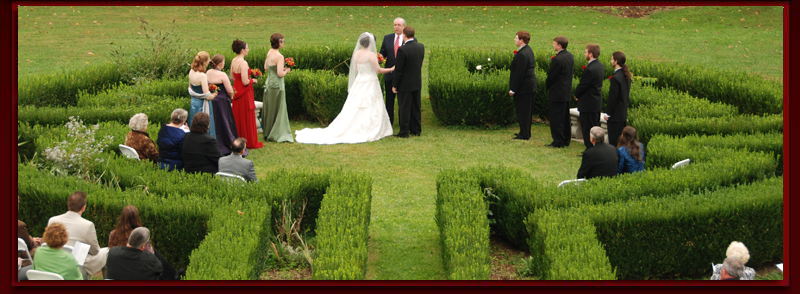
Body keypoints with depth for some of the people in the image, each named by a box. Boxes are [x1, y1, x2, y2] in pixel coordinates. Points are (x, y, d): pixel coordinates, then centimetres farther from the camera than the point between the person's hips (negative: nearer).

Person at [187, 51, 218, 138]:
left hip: (193, 102, 8)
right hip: (202, 105, -8)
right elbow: (207, 96, -21)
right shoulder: (202, 76, -24)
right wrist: (214, 95, -3)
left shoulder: (191, 72, 0)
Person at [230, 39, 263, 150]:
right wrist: (253, 80, -6)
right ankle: (250, 142, 12)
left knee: (238, 116, 16)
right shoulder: (243, 63, -24)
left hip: (237, 90, 8)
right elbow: (245, 82, -25)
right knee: (247, 117, 3)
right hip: (244, 92, -8)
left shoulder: (233, 61, 2)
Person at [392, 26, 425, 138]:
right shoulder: (421, 46, -1)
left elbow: (398, 69, -17)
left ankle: (404, 132, 8)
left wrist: (394, 85, -9)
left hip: (405, 84, -6)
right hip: (417, 82, 6)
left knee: (404, 108, 2)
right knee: (416, 107, 15)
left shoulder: (402, 50, -21)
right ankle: (416, 130, 22)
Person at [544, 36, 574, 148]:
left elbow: (551, 76, -16)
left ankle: (558, 142, -1)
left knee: (556, 117, -2)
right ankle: (566, 140, 22)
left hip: (557, 92, -9)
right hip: (567, 91, 9)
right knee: (565, 117, 16)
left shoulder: (557, 60, -22)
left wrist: (547, 85, 2)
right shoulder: (570, 56, 5)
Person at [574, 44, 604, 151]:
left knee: (587, 128, -1)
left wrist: (576, 95, 2)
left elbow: (583, 86, -20)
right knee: (595, 127, 17)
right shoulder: (600, 66, 6)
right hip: (597, 101, 10)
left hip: (588, 103, -10)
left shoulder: (590, 69, -25)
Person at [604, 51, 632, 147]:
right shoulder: (626, 76, 7)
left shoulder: (616, 78, -21)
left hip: (615, 115, -9)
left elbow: (612, 98, -18)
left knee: (613, 140, -2)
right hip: (624, 113, 9)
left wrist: (608, 113, -12)